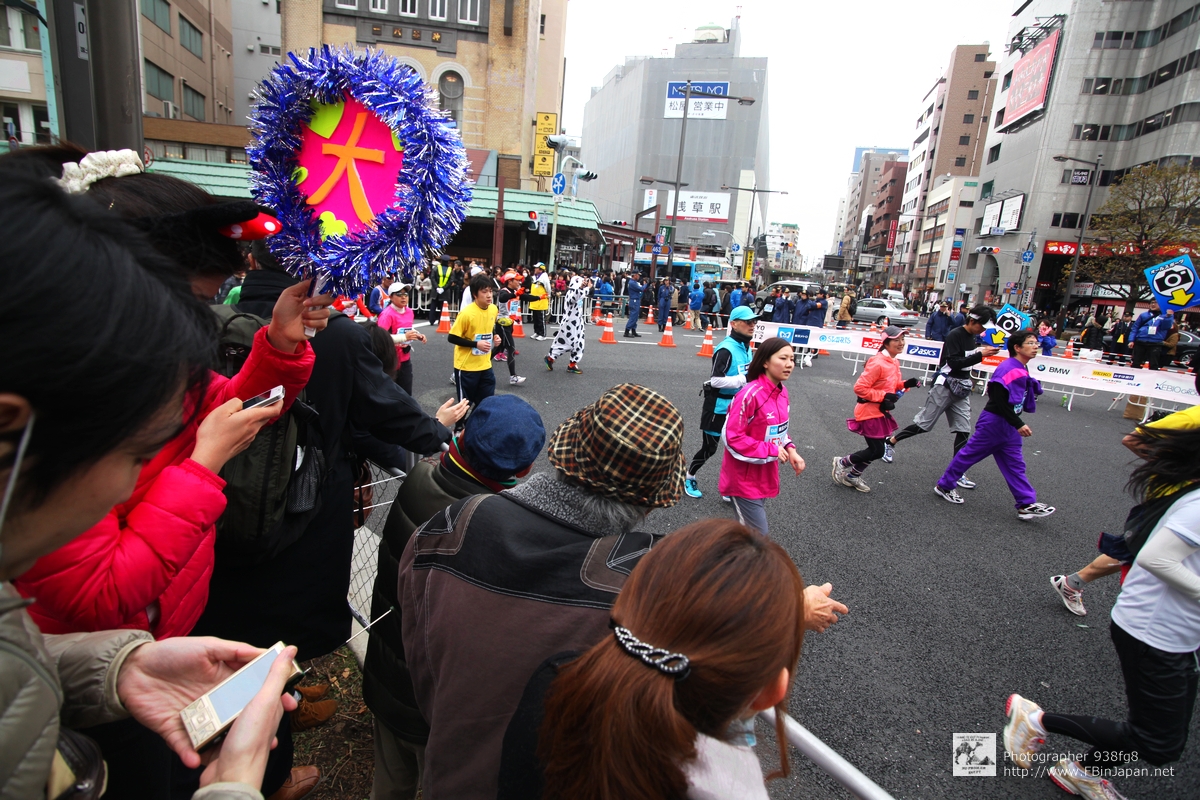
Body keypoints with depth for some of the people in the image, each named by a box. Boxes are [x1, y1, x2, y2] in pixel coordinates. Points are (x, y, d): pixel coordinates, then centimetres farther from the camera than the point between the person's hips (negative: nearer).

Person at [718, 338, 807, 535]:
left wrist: (789, 449, -3)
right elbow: (733, 438, -23)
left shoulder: (782, 392, 3)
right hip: (744, 479, -8)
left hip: (764, 476, 8)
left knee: (750, 530, 19)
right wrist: (772, 451, -19)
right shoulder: (750, 394, -24)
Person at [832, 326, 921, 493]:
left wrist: (905, 384, -1)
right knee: (877, 451, -3)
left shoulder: (894, 362, 5)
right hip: (870, 412, -9)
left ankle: (853, 476, 34)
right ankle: (841, 463, 18)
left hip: (881, 412, 9)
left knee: (876, 450, 16)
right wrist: (883, 396, -23)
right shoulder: (877, 363, -23)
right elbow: (859, 388, -23)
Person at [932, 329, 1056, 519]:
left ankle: (1026, 504, 11)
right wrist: (1018, 424, -23)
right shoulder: (1009, 368, -19)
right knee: (969, 454, 3)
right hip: (993, 422, -9)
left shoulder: (1021, 370, 11)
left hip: (1009, 426, 9)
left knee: (1015, 464, 9)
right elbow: (1000, 400, -25)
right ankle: (944, 486, 16)